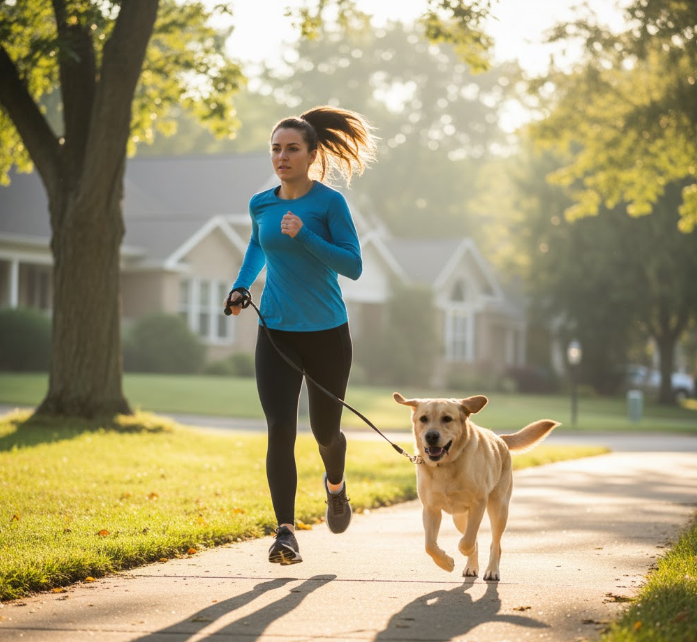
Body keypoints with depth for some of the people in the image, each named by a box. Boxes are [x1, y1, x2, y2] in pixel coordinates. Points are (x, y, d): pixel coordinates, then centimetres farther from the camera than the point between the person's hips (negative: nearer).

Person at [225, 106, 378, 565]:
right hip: (277, 333, 2)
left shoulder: (329, 202, -9)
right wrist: (242, 286, 10)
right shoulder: (261, 205, 4)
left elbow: (354, 265, -15)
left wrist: (304, 237, -24)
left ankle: (335, 486, 47)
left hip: (327, 335, -2)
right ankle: (286, 533, -14)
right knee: (280, 430, -14)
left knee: (325, 430, 13)